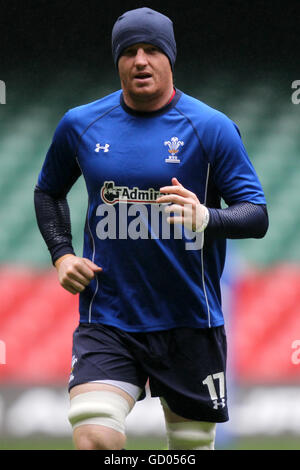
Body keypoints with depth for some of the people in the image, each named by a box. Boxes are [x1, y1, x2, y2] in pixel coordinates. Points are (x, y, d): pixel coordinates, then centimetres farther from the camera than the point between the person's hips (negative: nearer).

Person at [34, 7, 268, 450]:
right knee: (95, 438, -19)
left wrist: (205, 218, -27)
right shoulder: (80, 124, 5)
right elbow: (48, 191, 23)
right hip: (107, 322, 1)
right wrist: (61, 254, 7)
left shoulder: (212, 127, -4)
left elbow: (257, 216, -7)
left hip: (190, 325, -1)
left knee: (193, 444, 8)